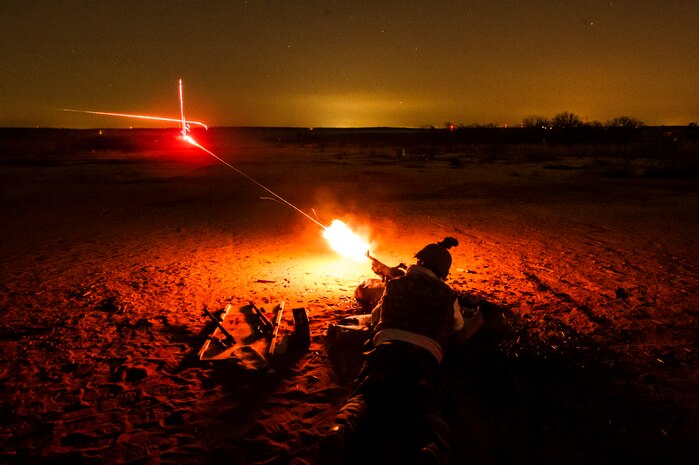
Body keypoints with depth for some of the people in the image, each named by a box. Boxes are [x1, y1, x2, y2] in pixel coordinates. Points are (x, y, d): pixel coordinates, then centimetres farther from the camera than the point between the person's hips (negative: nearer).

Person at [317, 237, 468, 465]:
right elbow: (459, 327, 41)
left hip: (387, 348, 1)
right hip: (425, 355, 0)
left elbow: (375, 317, 40)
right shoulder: (448, 295, 22)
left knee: (364, 396, -9)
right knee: (426, 407, -13)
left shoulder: (395, 284, 26)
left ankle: (339, 433, -44)